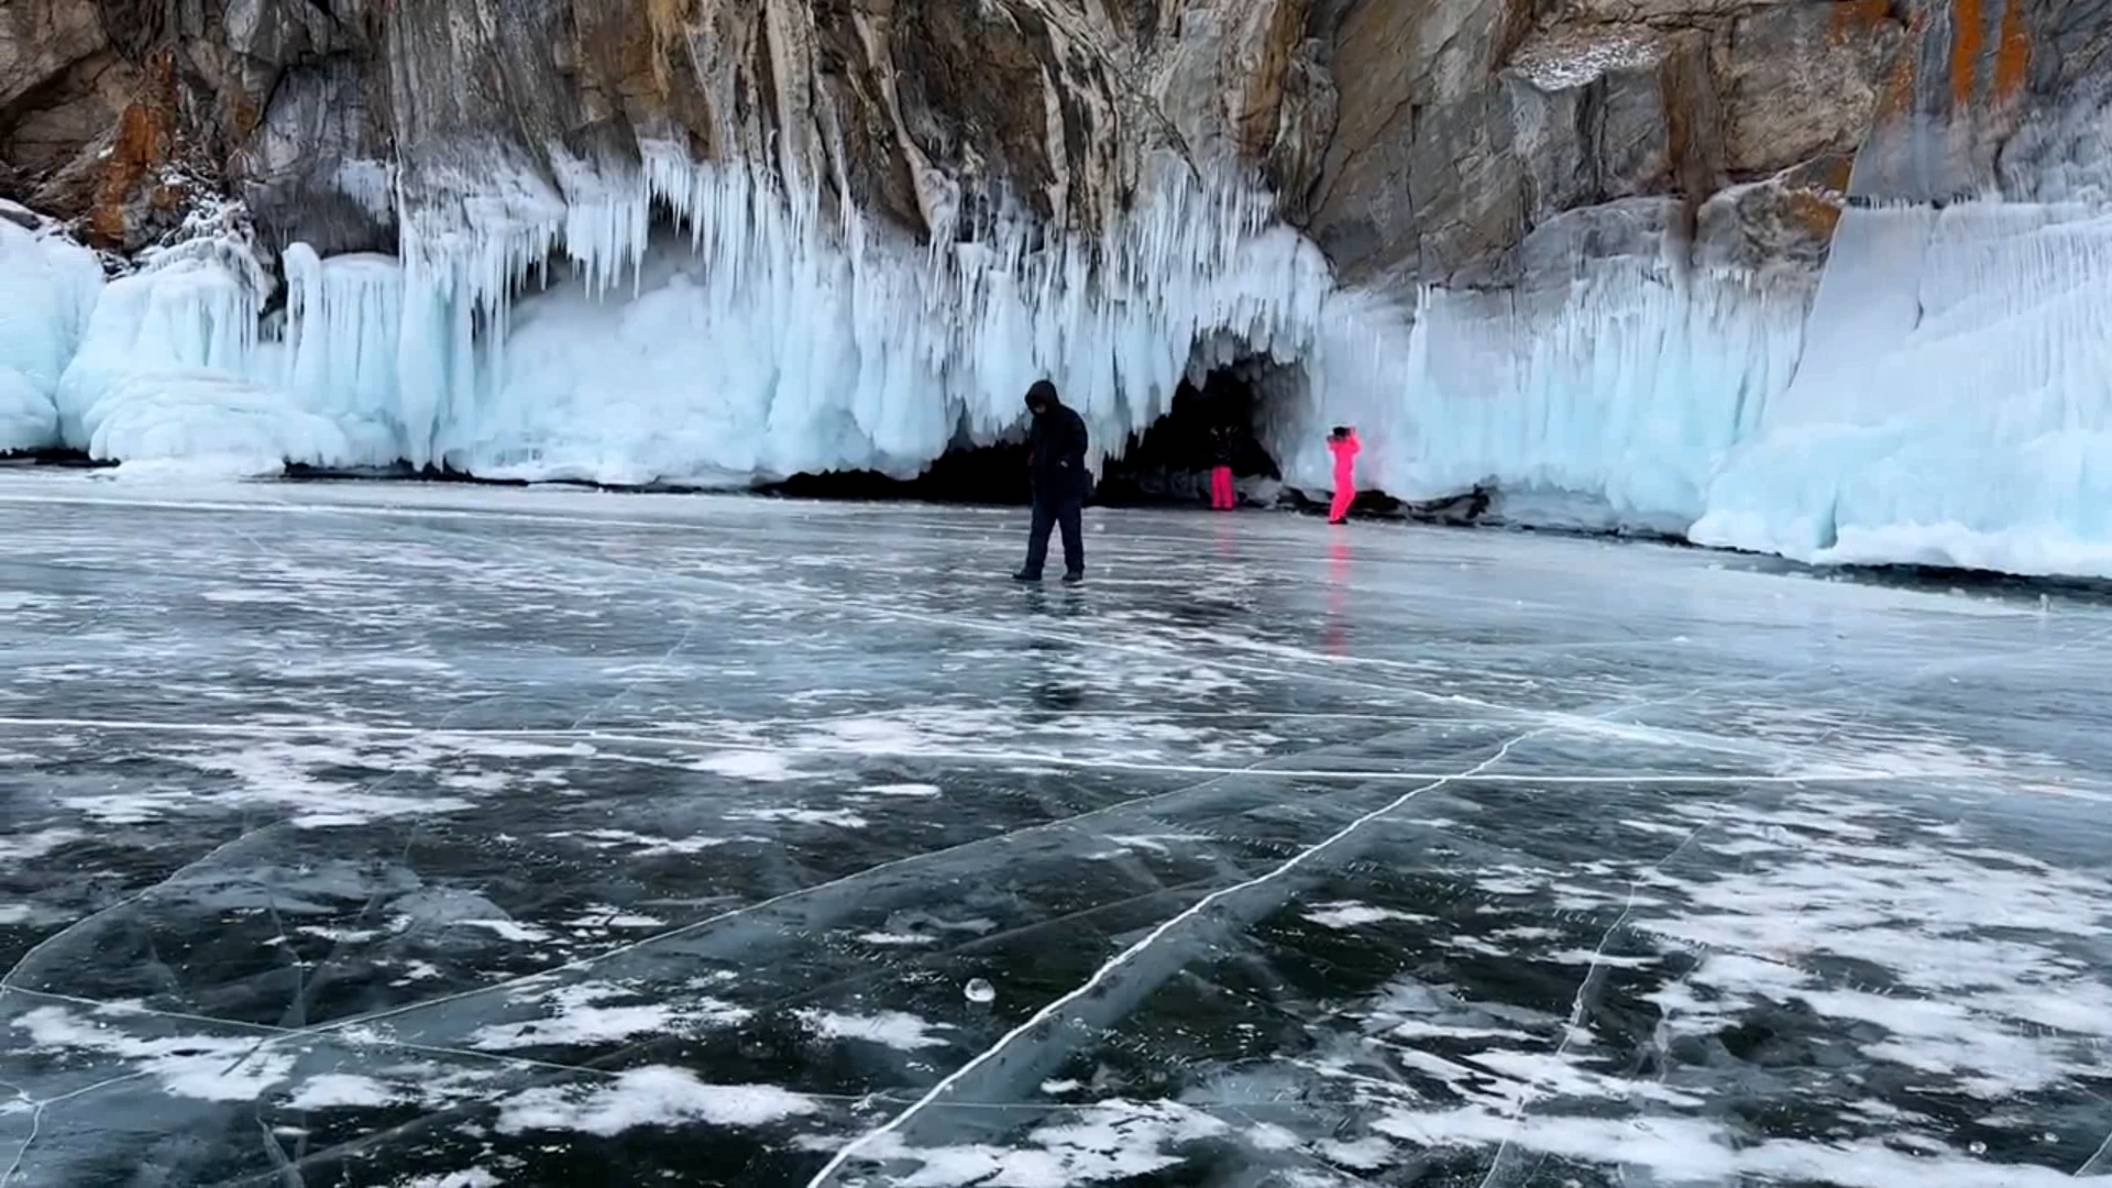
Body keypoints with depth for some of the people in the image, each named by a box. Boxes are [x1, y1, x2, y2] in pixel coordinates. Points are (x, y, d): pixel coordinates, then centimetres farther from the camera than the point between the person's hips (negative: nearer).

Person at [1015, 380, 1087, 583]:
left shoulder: (1071, 420, -11)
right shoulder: (1039, 421, 10)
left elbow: (1080, 446, -13)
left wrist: (1065, 462, -20)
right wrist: (1032, 462, 7)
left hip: (1068, 485, -6)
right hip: (1043, 484, 6)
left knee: (1071, 529, 0)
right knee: (1039, 529, 3)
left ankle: (1075, 568, 9)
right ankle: (1033, 568, 4)